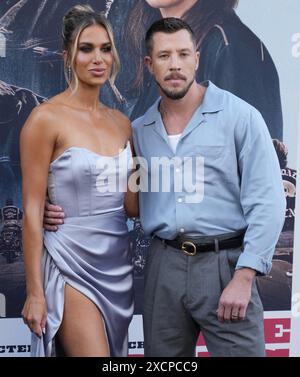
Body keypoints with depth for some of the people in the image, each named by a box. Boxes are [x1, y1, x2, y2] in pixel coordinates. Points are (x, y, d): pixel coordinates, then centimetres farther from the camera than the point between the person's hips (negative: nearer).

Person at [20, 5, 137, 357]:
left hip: (118, 261, 6)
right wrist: (35, 293, -11)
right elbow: (32, 212, -11)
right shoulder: (46, 118, -10)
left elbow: (131, 203, 12)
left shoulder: (121, 122, 8)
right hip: (71, 263, -6)